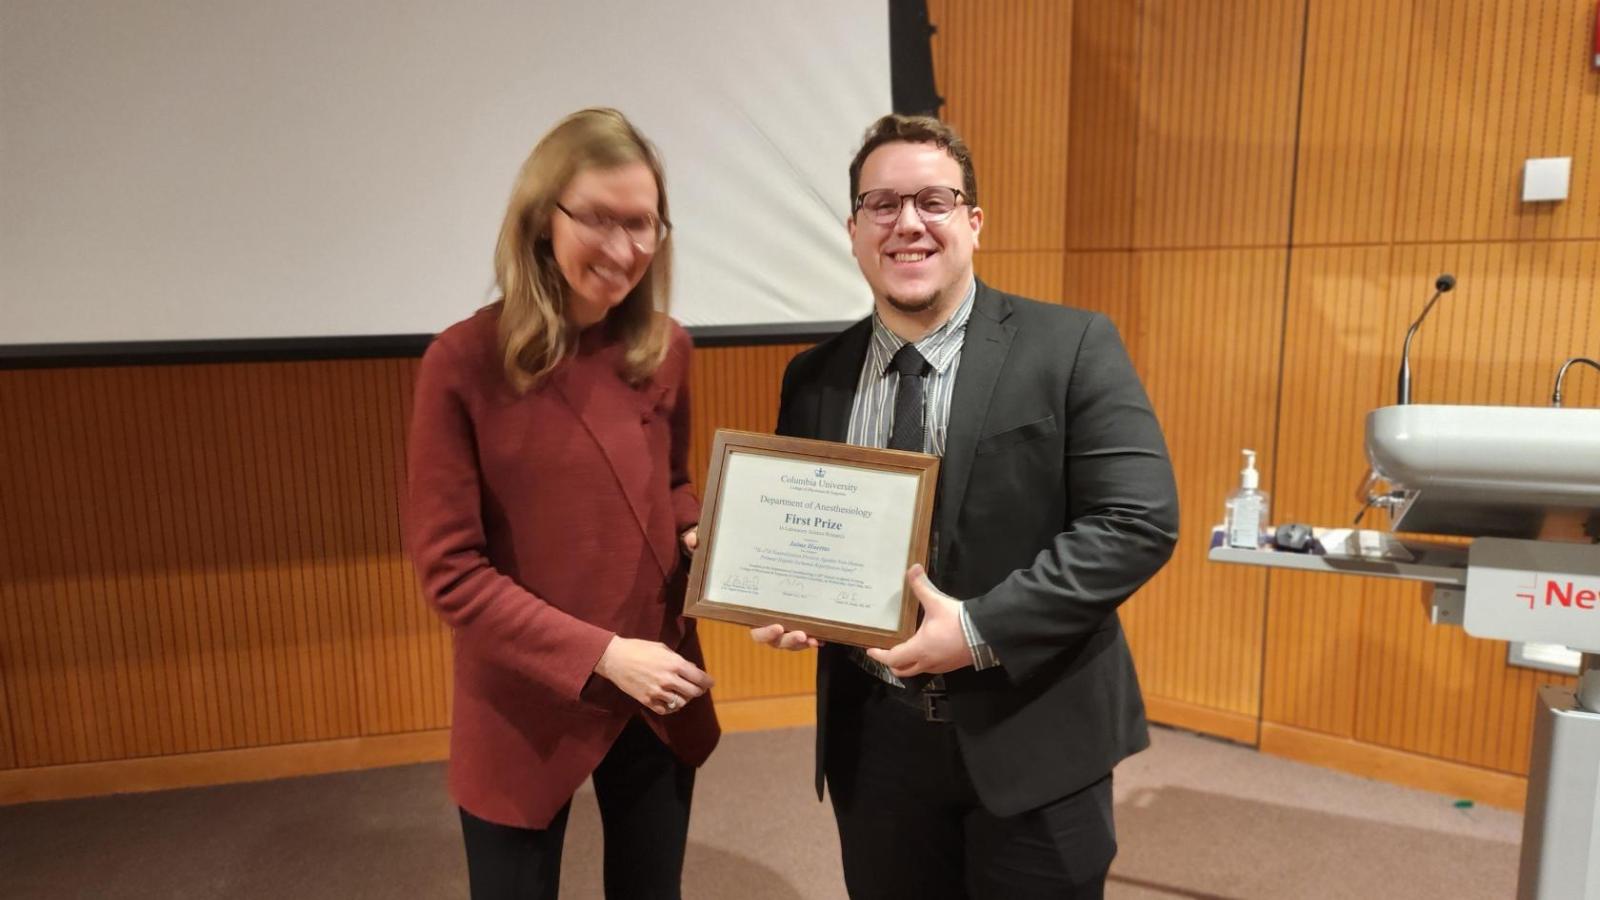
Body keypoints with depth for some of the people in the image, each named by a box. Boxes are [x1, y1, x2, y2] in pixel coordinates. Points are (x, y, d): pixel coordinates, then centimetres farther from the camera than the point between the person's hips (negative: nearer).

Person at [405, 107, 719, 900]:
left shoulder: (664, 351, -3)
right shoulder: (464, 363, -16)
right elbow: (448, 568, -15)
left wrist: (704, 534, -9)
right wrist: (601, 655, -20)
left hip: (659, 700, 4)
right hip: (523, 712, -4)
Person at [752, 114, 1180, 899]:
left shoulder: (1071, 348, -7)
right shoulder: (814, 379, 4)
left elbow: (1139, 520, -14)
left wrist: (982, 630, -21)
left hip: (1032, 740, -3)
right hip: (874, 741, 4)